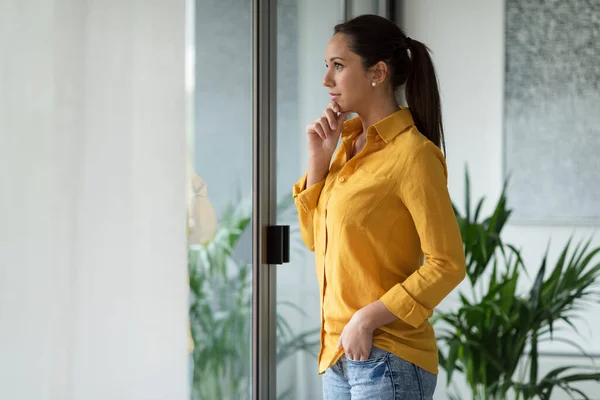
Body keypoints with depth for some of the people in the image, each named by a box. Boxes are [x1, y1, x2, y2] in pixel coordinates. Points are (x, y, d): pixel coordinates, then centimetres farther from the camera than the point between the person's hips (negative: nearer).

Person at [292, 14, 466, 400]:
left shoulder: (412, 154, -14)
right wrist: (319, 158, 2)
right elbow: (316, 237, 14)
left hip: (386, 357, -7)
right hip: (339, 354, 7)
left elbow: (447, 264, -16)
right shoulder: (350, 144, 9)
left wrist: (366, 319, -18)